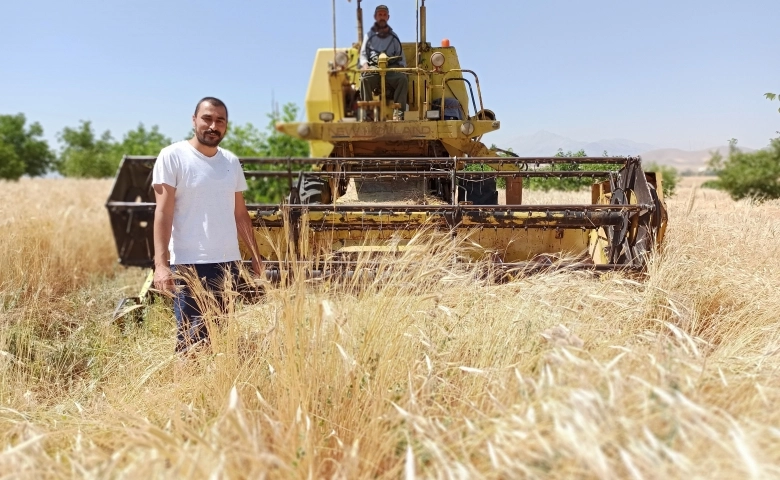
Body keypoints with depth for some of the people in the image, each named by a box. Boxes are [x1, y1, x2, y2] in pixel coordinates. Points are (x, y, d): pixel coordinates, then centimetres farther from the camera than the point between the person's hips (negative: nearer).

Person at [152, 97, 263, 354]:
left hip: (228, 261, 5)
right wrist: (161, 263, -17)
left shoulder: (231, 162, 12)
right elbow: (163, 213, -9)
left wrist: (256, 256, 15)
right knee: (192, 339, -4)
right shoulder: (173, 156, -4)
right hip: (189, 264, -5)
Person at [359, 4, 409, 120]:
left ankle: (398, 112, -34)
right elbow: (363, 54, 16)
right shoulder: (369, 35, 22)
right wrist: (365, 64, -6)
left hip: (392, 68, 1)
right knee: (365, 79, -36)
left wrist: (402, 67, 0)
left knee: (403, 78, -32)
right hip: (373, 67, -1)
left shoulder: (393, 37, 26)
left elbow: (401, 56, 21)